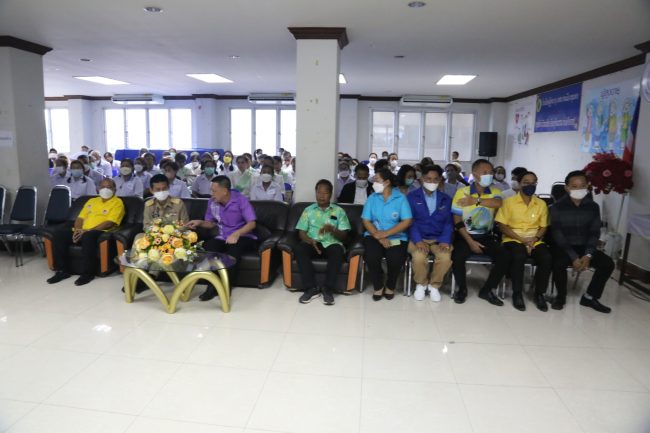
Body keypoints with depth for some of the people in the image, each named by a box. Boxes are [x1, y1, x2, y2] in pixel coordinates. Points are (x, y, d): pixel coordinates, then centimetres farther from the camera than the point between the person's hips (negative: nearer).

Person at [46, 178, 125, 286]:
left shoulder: (117, 202, 2)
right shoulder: (91, 201, 25)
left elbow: (109, 223, -10)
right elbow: (80, 218, 20)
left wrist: (87, 230, -16)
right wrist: (78, 230, -3)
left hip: (101, 232, -7)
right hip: (83, 232, 7)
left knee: (88, 236, -39)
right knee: (59, 235, -15)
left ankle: (88, 273, -26)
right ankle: (62, 270, -8)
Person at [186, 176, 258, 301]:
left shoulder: (241, 200, -13)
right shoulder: (212, 202, 1)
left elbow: (252, 223, -17)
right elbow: (211, 223, 15)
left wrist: (236, 234, -32)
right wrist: (200, 222, -6)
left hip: (243, 237, -4)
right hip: (223, 238, 4)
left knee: (234, 247, -38)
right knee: (208, 246, -28)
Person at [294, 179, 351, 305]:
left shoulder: (339, 211, 11)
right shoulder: (308, 210, 14)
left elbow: (344, 236, 5)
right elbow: (301, 232, 6)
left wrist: (332, 229, -17)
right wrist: (311, 241, -16)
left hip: (331, 244, -1)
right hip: (313, 243, 1)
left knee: (338, 250, -36)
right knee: (299, 249, -32)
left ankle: (328, 288, -25)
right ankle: (311, 288, -25)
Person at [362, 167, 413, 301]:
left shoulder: (401, 198, 0)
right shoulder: (372, 198, 6)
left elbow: (407, 221, -8)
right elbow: (366, 221, 0)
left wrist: (386, 233, -16)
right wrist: (379, 237, -15)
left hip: (396, 237, -1)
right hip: (375, 235, 1)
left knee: (395, 259, -29)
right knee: (371, 256, -29)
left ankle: (390, 286, 2)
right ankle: (378, 287, -1)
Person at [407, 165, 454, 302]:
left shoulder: (446, 199, 14)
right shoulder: (411, 197, 5)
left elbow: (449, 222, 6)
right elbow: (410, 221, -4)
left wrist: (445, 240, -12)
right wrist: (417, 240, -19)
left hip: (439, 239, 2)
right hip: (418, 238, -2)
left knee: (446, 257, -29)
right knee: (419, 257, -33)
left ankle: (434, 285, 0)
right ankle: (421, 284, -1)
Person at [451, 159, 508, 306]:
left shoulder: (494, 191, 3)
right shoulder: (462, 192, -5)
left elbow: (498, 203, -24)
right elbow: (457, 221, -7)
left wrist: (476, 201, -29)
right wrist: (470, 242, -13)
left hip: (486, 236, 3)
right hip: (466, 235, -3)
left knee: (504, 257, -19)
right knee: (457, 256, -30)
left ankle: (487, 290, 4)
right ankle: (462, 289, -1)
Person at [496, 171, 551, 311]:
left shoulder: (541, 204, 11)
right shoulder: (509, 201, -1)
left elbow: (543, 227, 11)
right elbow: (502, 226, -5)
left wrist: (534, 238, -11)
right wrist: (522, 239, -14)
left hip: (534, 240, 3)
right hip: (513, 239, -3)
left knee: (546, 258, -27)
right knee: (519, 256, -35)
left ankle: (539, 293, -5)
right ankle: (517, 293, -15)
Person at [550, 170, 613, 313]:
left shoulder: (593, 207, 2)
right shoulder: (558, 207, -9)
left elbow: (594, 233, 2)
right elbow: (557, 234, -14)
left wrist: (588, 255, -16)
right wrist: (573, 257, -23)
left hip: (583, 247, 4)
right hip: (562, 247, -4)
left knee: (608, 263, -16)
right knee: (559, 263, -33)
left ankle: (590, 297, 3)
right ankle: (561, 296, -6)